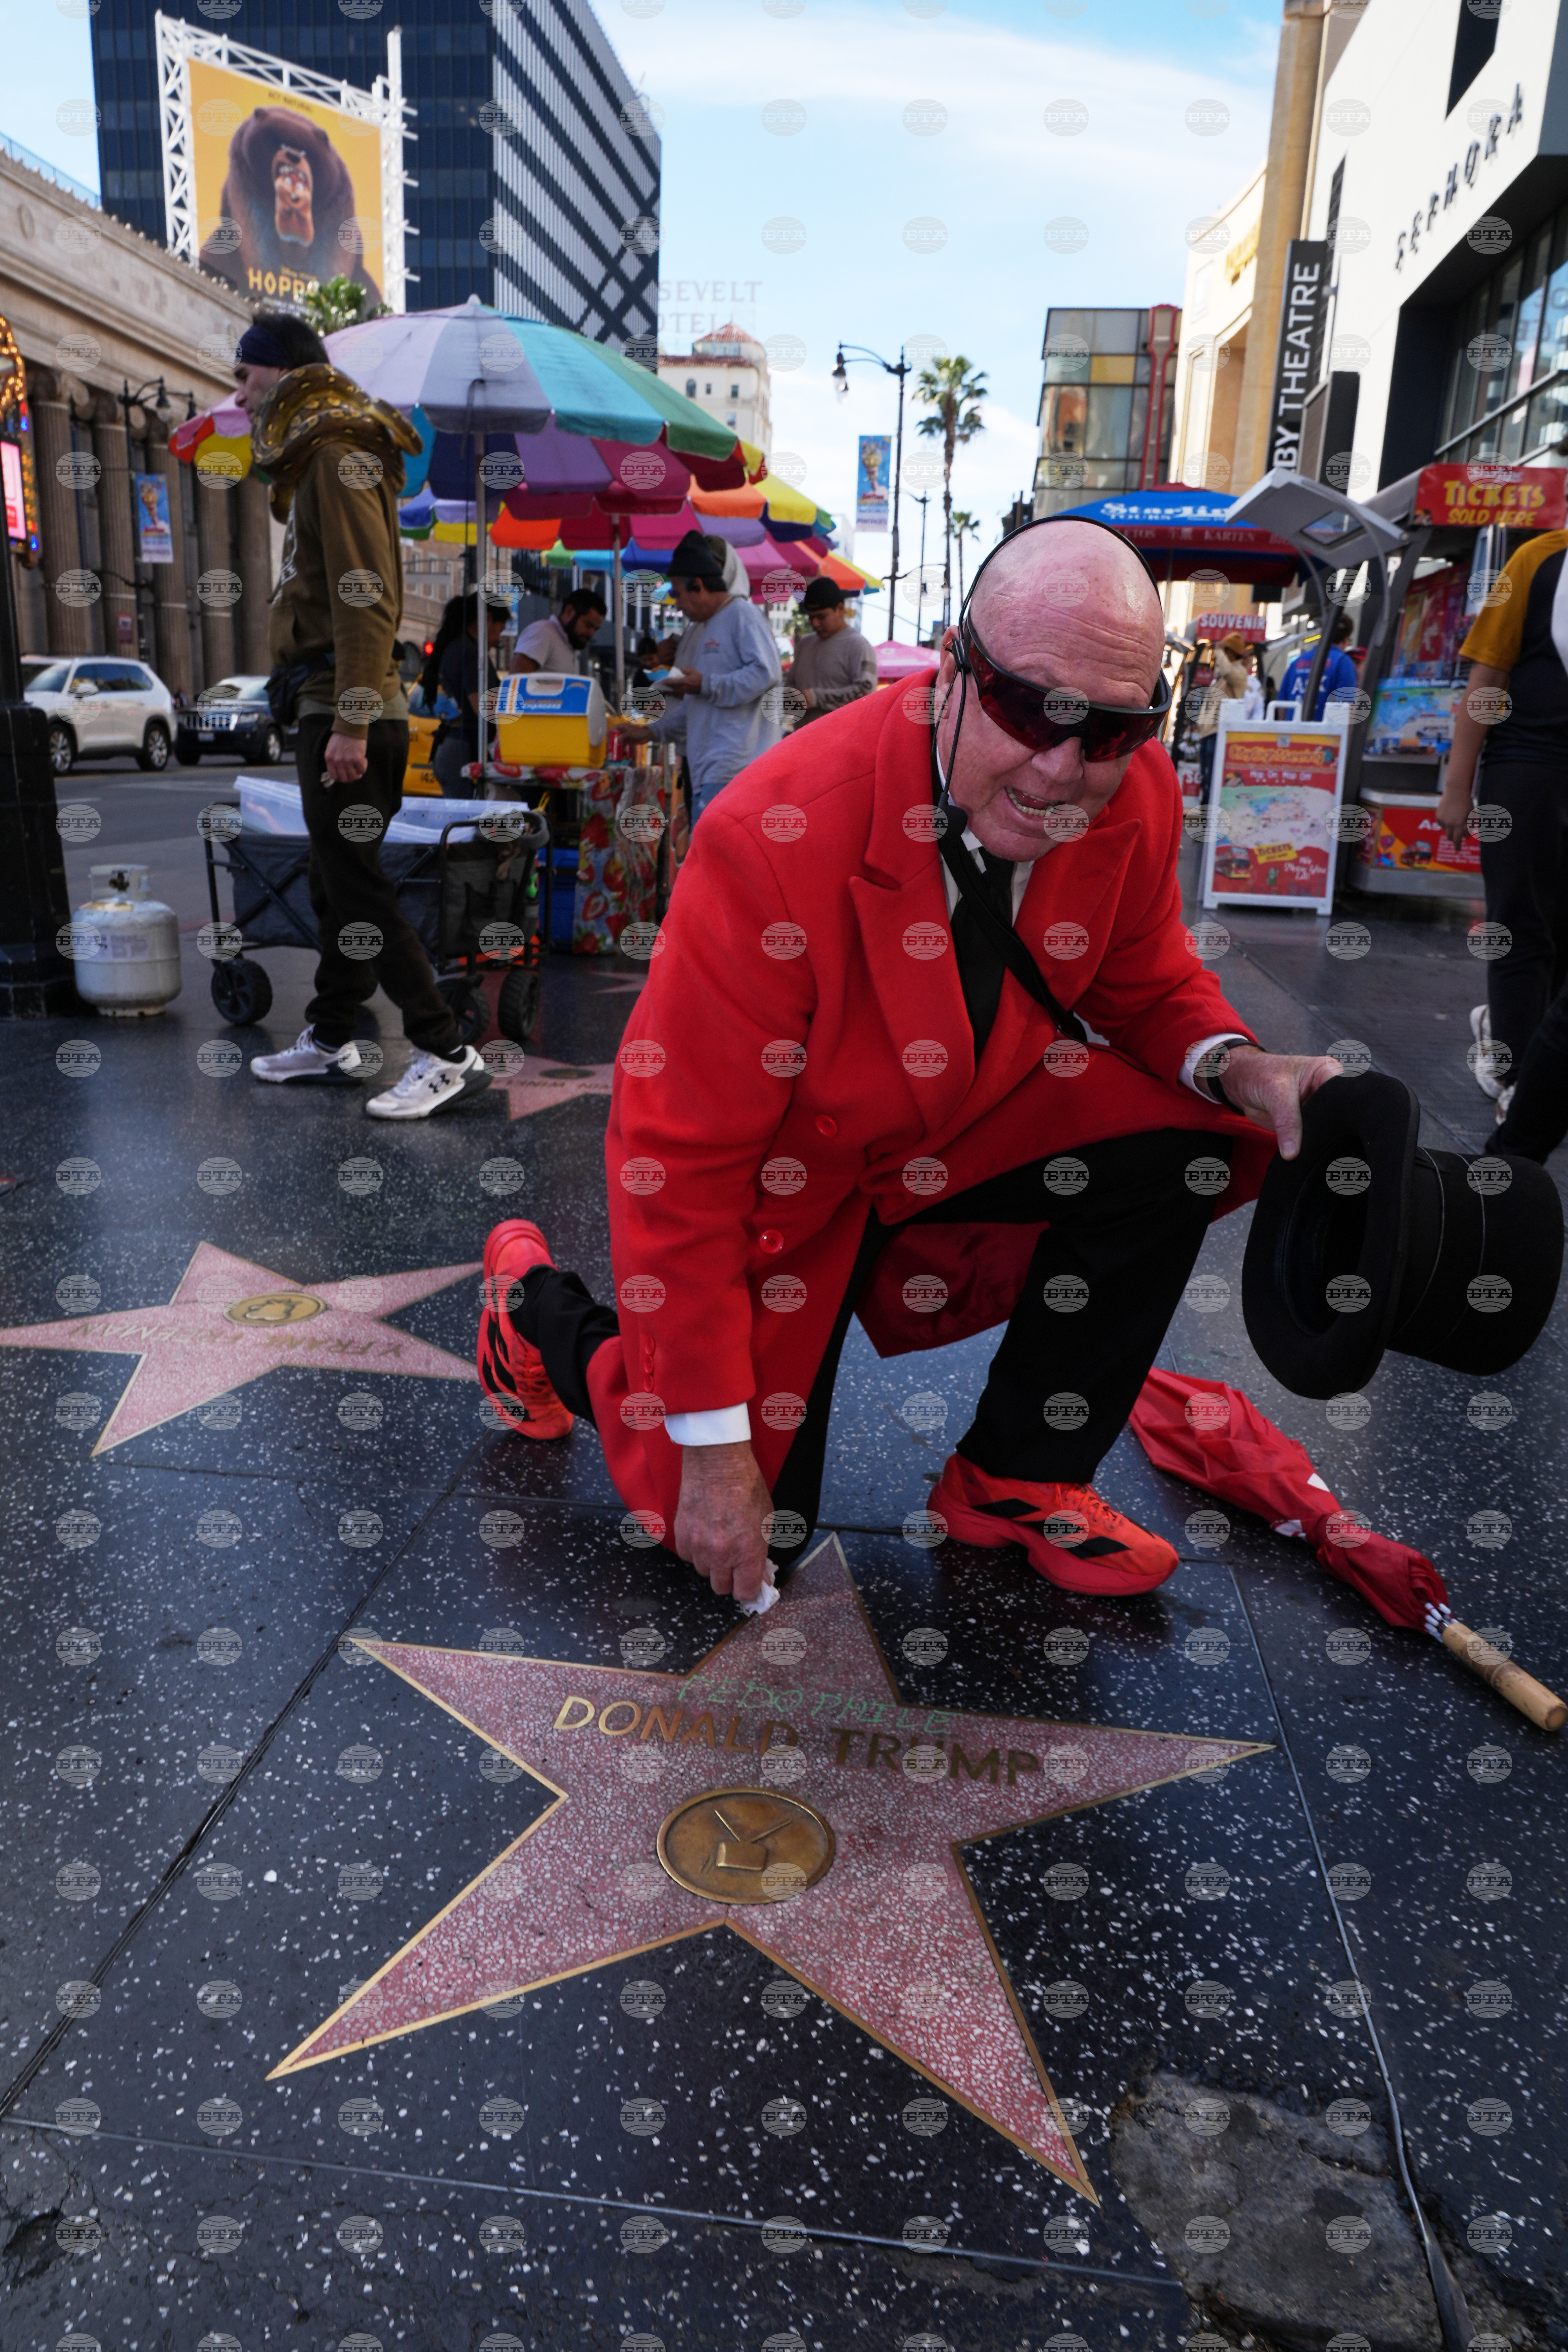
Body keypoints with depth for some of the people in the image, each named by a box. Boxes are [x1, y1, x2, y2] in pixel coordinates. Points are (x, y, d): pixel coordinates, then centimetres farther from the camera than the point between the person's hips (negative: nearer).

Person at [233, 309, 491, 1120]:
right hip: (329, 711, 10)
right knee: (336, 883, 14)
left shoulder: (341, 457, -10)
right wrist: (336, 717, 16)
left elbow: (366, 598, -20)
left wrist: (352, 721, -25)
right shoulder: (313, 461, 21)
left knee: (357, 887, -9)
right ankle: (329, 1042, 25)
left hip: (348, 714, -10)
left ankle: (446, 1055, -6)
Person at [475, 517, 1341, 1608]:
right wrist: (714, 1454, -24)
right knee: (751, 1531, -3)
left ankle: (1016, 1480, 0)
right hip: (786, 1178, -5)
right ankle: (544, 1312, 24)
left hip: (965, 1127, 5)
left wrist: (1234, 1066, -22)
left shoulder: (1136, 795, -17)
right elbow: (677, 1158, -29)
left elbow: (1144, 982, 4)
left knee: (1178, 1139, -19)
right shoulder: (774, 842, -34)